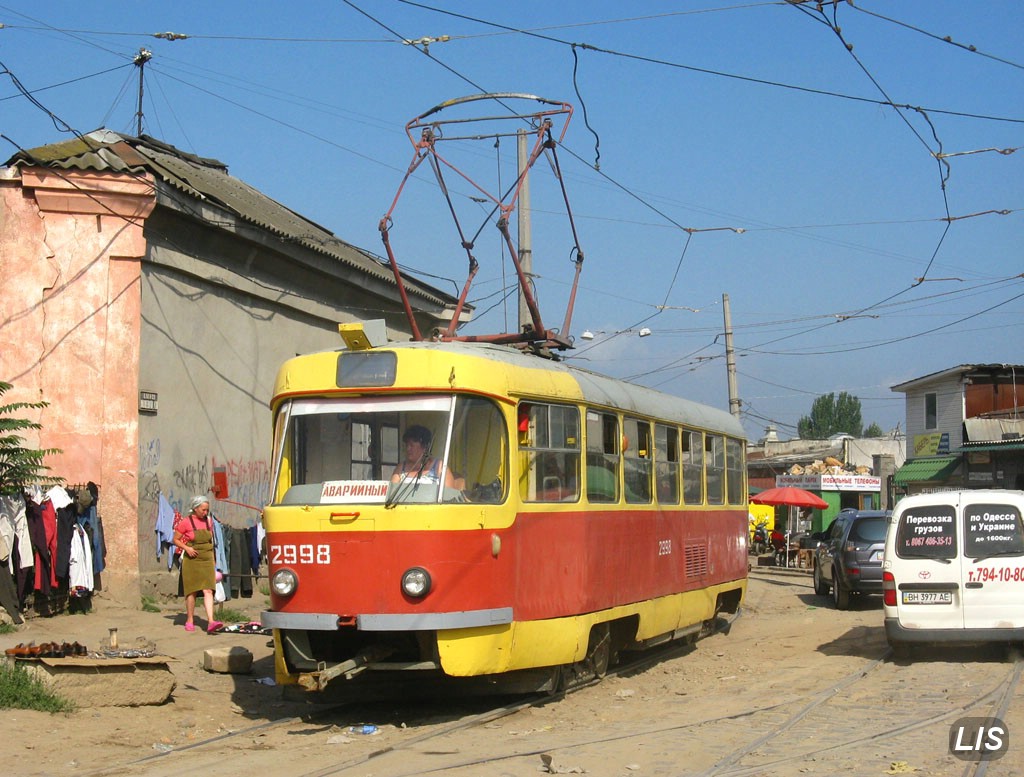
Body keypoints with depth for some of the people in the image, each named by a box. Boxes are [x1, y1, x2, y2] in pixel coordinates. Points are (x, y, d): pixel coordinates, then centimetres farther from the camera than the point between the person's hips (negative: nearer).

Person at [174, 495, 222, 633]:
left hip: (207, 560, 3)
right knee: (191, 591, 4)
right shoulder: (186, 522, -6)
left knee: (208, 591, -9)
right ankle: (190, 621, 18)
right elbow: (176, 540, 0)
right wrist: (186, 548, -18)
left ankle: (210, 622, -17)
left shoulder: (209, 521, 8)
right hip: (191, 561, -3)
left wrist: (213, 562, 17)